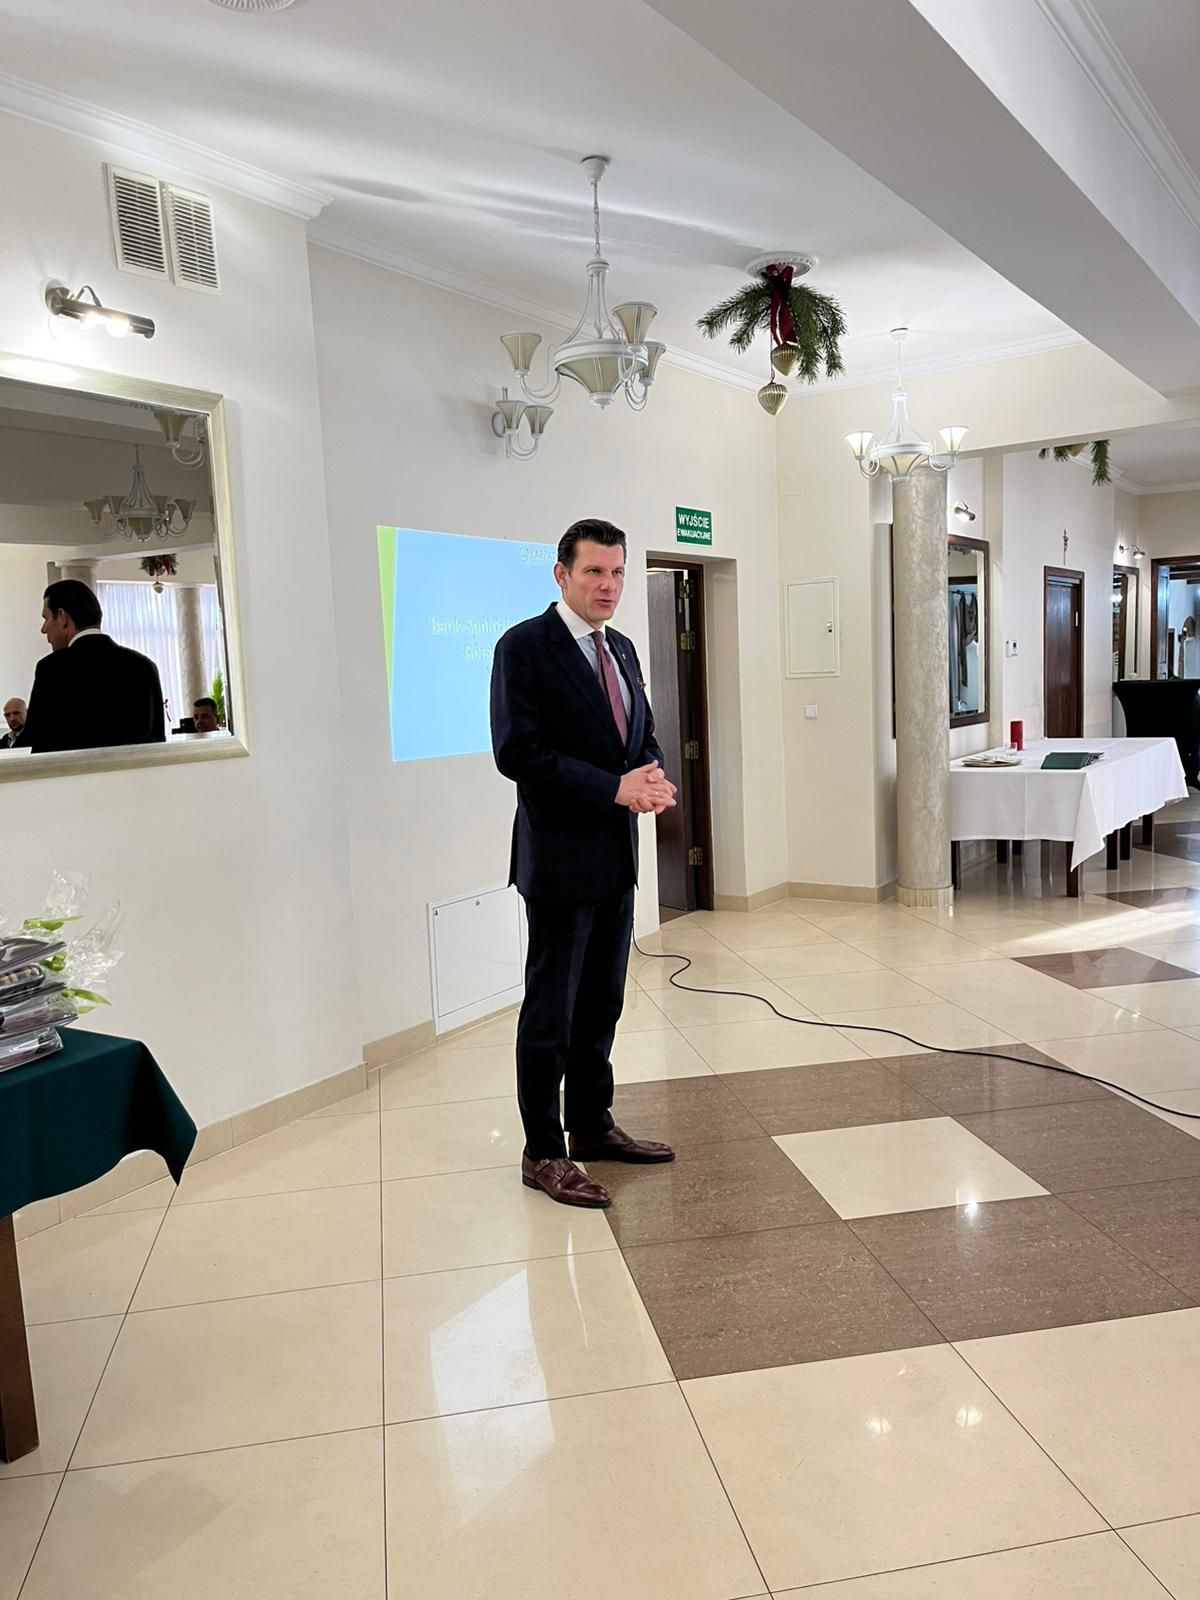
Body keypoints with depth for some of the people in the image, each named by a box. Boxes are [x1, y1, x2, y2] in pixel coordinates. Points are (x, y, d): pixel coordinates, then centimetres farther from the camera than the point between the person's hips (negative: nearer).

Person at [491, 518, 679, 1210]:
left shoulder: (620, 649, 13)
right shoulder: (525, 647, -11)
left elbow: (644, 733, 18)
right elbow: (517, 750, -19)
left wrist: (654, 776, -6)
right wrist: (616, 788, -22)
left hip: (617, 854, 8)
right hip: (561, 855, -7)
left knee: (602, 1002, 16)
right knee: (552, 1010, 3)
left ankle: (593, 1125, 31)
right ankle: (543, 1153, 16)